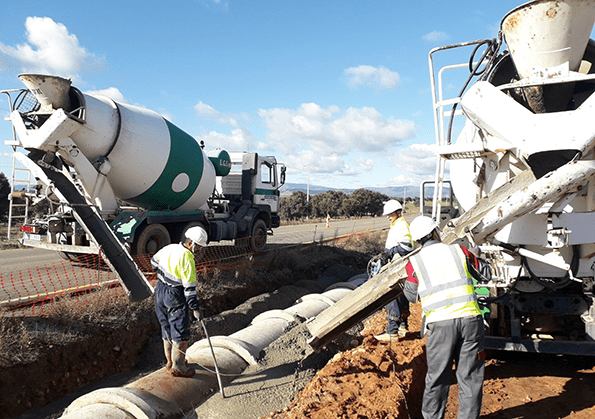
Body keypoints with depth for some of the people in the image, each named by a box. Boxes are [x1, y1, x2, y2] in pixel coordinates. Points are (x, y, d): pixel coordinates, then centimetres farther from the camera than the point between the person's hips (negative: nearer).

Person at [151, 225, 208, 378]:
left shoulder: (169, 248, 1)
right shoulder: (187, 259, -22)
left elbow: (154, 261, 19)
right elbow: (189, 287, -22)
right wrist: (195, 308, -17)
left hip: (160, 290, 9)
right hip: (175, 297, -9)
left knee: (167, 328, 20)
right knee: (180, 331, 4)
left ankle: (170, 361, 35)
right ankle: (178, 367, 12)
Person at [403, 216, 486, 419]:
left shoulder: (415, 261, 7)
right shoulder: (459, 250, 10)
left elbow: (412, 296, 17)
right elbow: (482, 271, 26)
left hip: (440, 322, -1)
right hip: (470, 318, 1)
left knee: (438, 375, 12)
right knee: (470, 375, 12)